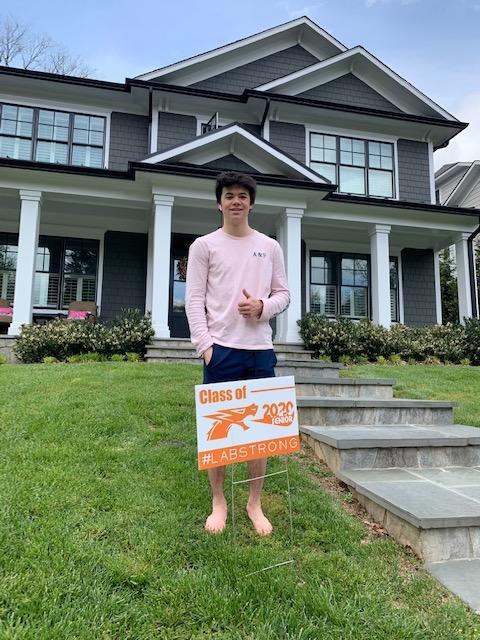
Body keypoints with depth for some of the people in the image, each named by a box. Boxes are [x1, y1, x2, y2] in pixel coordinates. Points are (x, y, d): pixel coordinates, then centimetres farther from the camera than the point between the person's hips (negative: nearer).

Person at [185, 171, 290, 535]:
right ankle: (219, 502, 22)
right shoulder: (204, 245, 5)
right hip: (221, 348, -2)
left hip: (261, 349, 3)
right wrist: (204, 344, -10)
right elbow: (194, 299, 0)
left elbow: (284, 294, 13)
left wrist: (263, 306, -9)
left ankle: (255, 504, 23)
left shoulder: (270, 247, 13)